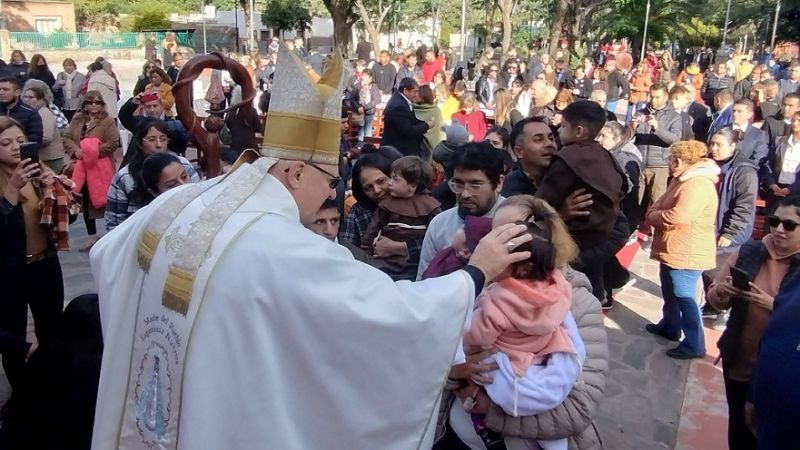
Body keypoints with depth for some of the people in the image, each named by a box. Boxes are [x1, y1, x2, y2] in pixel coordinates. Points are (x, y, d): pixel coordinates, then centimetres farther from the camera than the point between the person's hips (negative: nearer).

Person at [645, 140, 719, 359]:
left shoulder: (698, 185, -24)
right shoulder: (683, 179, 13)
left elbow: (676, 217, -31)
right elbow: (660, 204, 17)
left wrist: (653, 217, -13)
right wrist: (655, 214, -6)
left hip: (686, 253, -11)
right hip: (673, 250, 11)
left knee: (684, 297, -4)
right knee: (669, 292, 23)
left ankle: (694, 345, 5)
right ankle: (669, 326, 40)